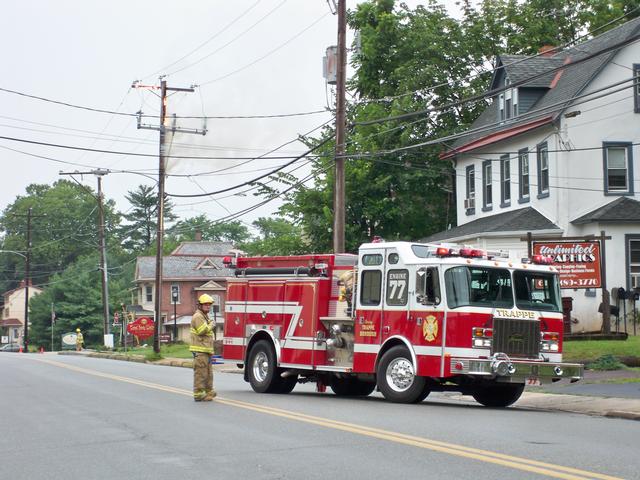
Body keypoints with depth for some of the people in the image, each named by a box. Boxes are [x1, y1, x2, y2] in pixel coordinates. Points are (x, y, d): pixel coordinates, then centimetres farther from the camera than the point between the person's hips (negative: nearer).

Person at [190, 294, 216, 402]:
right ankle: (199, 394, -9)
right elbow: (202, 330, -23)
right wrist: (211, 326, -7)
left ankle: (209, 391, 23)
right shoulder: (198, 316, -10)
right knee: (200, 373, -10)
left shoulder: (205, 316, 22)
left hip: (206, 350, 10)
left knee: (208, 372, 15)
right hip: (200, 350, -10)